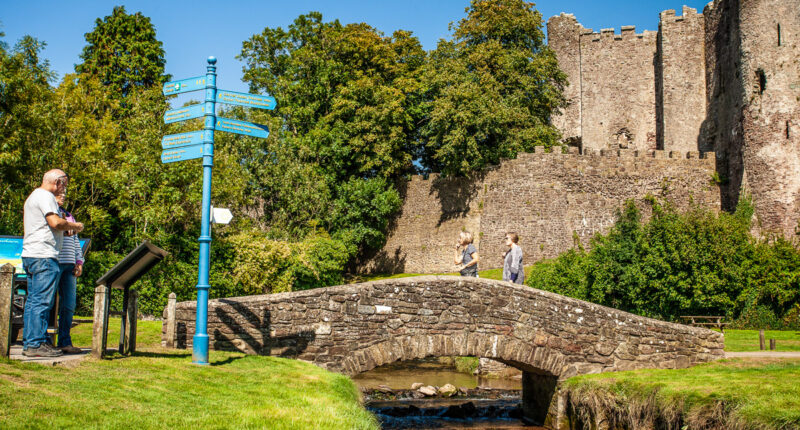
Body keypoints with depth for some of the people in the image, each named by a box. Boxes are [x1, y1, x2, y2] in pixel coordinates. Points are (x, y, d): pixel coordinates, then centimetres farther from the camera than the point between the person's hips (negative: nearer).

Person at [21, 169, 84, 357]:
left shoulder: (33, 196, 25)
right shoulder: (45, 196, -8)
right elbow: (55, 222, -20)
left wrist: (65, 229, 17)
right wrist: (74, 226, -4)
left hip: (29, 255, 11)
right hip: (43, 255, -11)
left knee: (33, 300, 11)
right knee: (42, 301, -10)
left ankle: (28, 343, 13)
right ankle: (36, 344, -11)